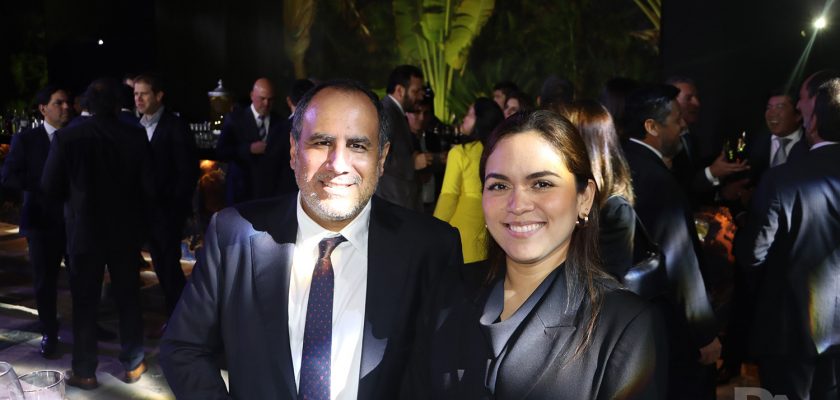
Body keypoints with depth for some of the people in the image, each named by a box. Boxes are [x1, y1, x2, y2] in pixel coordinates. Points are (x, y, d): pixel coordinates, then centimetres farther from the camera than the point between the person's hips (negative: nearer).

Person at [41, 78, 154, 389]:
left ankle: (84, 372, 20)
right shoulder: (136, 137, -11)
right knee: (129, 299, 14)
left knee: (84, 304, 11)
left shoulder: (66, 138, -13)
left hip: (84, 231, -1)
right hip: (125, 231, 1)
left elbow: (50, 186, -5)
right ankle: (132, 364, 25)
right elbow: (149, 187, -8)